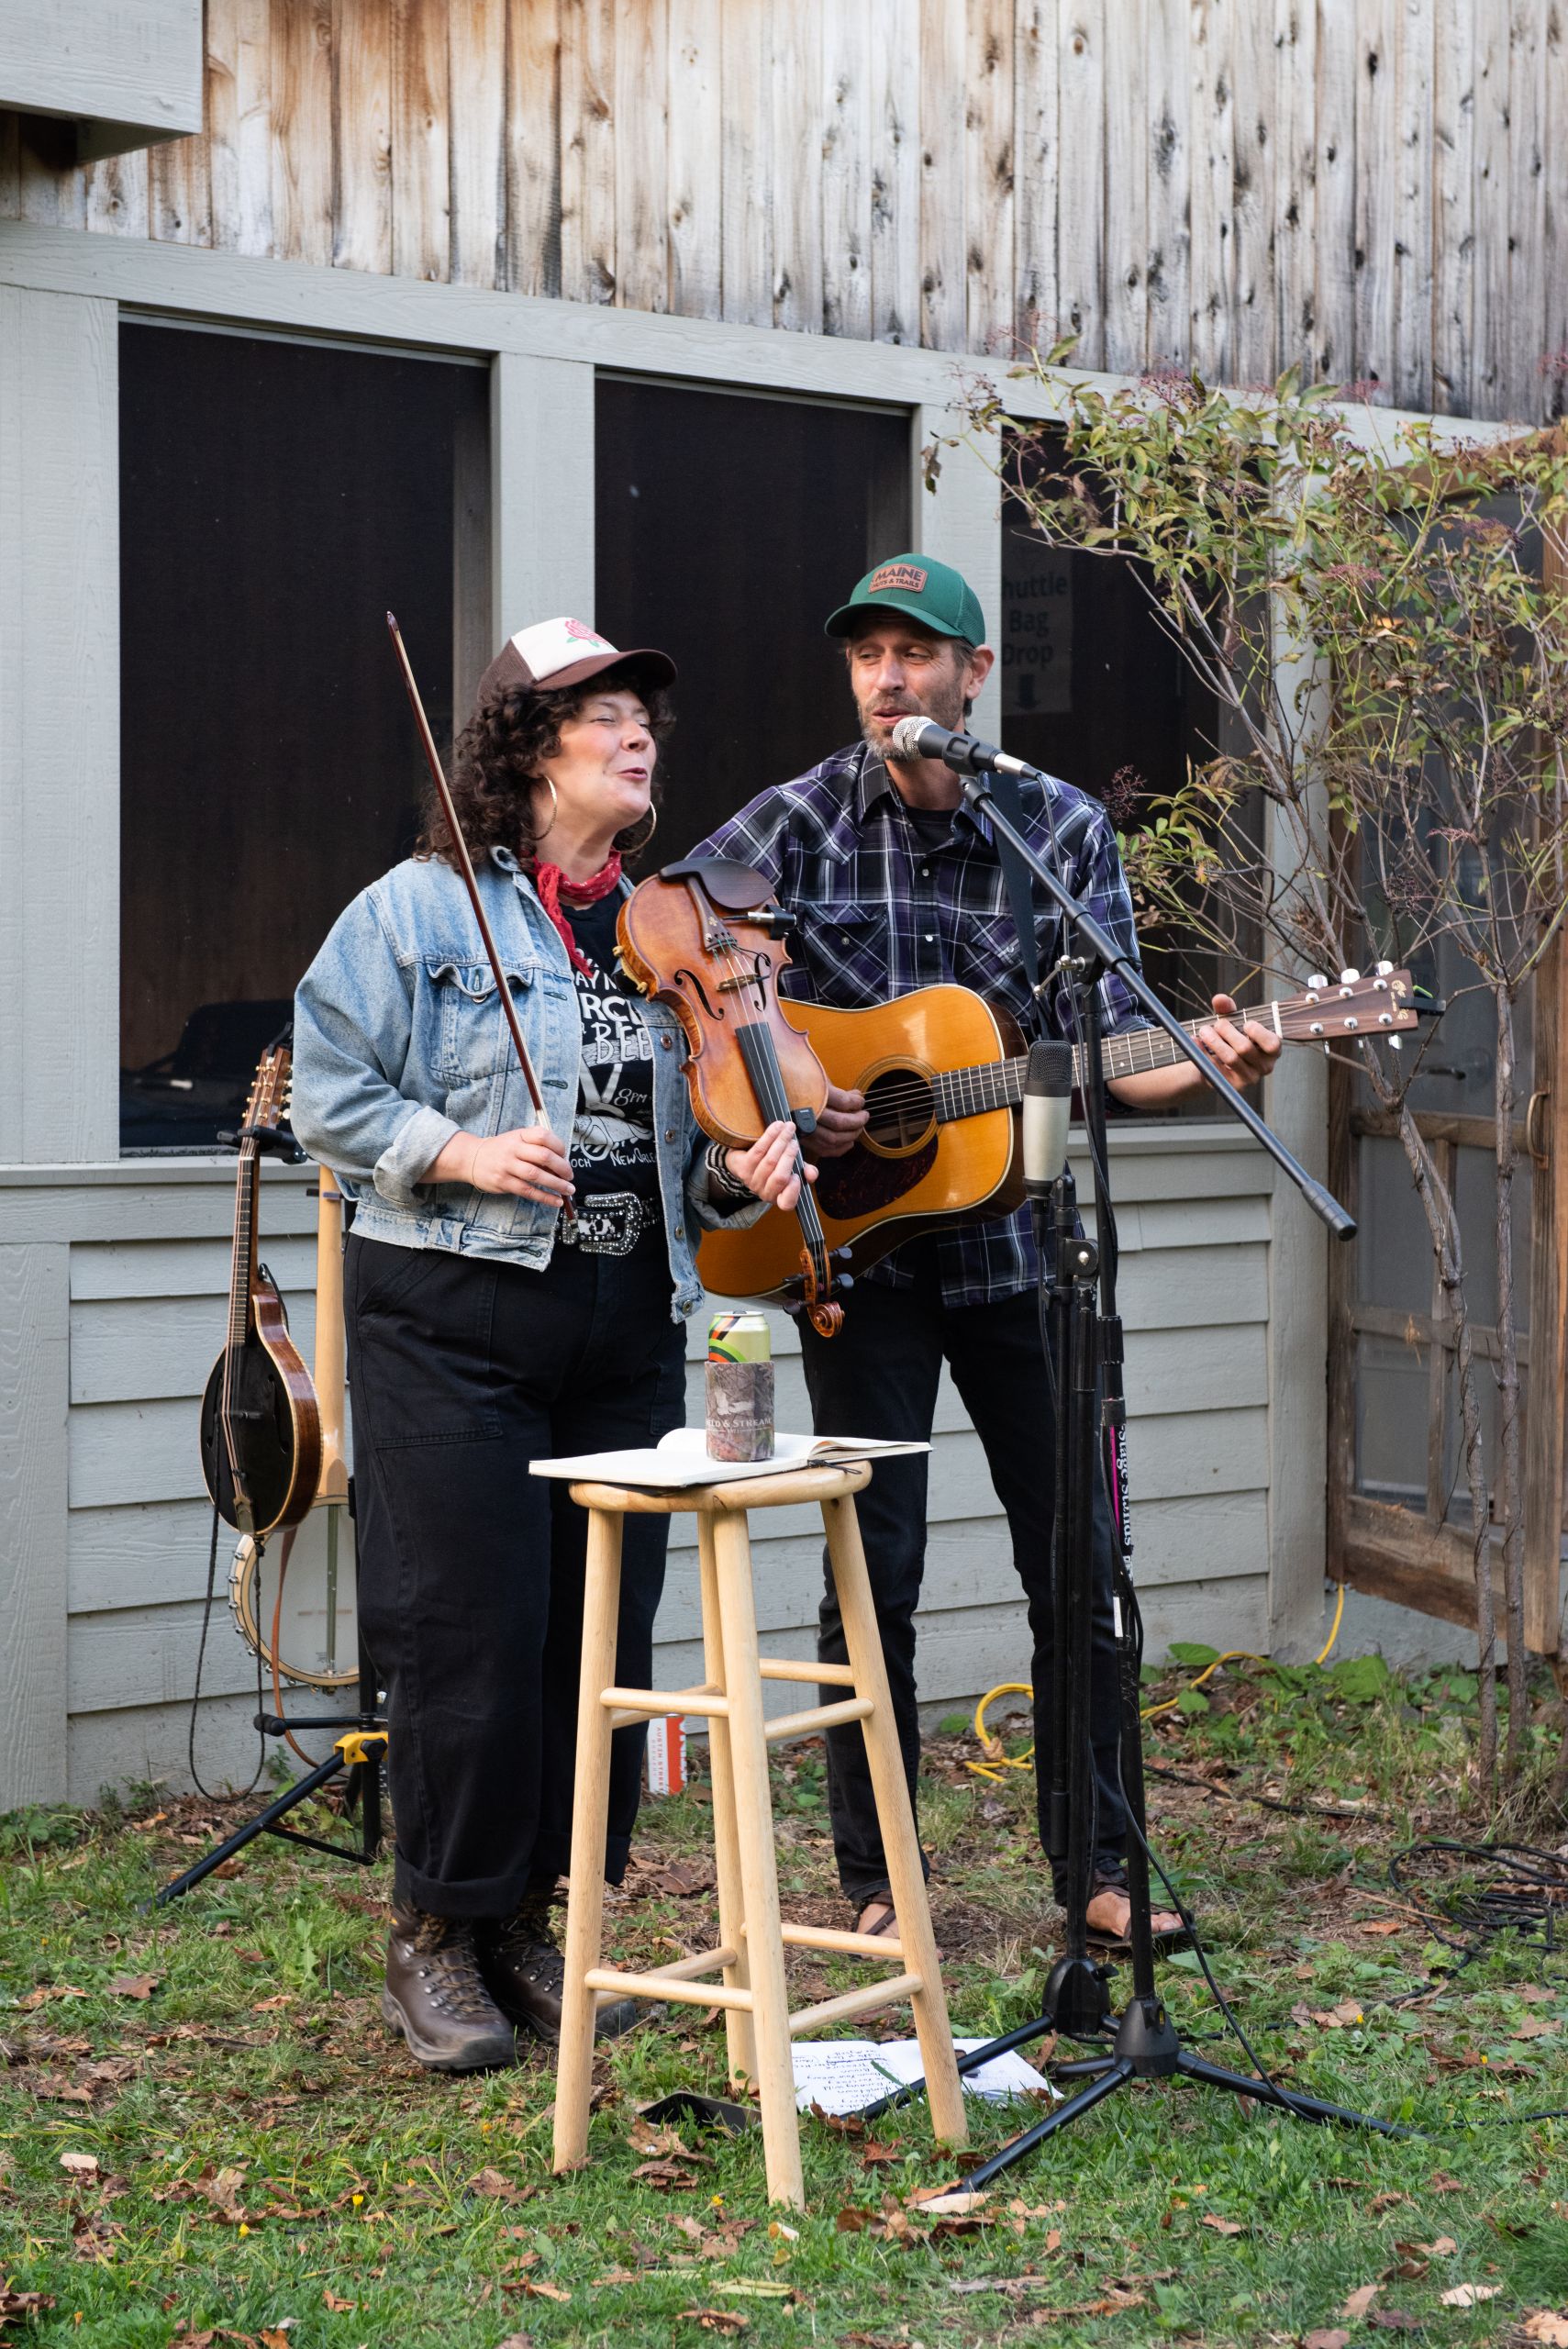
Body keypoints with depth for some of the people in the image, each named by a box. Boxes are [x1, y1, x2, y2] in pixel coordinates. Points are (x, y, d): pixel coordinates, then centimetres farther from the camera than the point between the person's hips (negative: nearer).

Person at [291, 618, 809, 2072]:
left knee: (603, 1636, 7)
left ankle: (528, 1917, 22)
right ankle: (435, 1935, 11)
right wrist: (460, 1152, -17)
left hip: (629, 1327, 6)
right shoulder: (419, 908, -2)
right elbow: (331, 1096, -4)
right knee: (467, 1633, -5)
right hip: (456, 1323, -6)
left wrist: (741, 1170, 0)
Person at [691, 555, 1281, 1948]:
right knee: (876, 1572, 3)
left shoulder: (1066, 829, 1)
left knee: (1081, 1565, 6)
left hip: (1018, 1243, 2)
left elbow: (1109, 1049, -1)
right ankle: (877, 1882, 16)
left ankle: (1098, 1866, 20)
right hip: (858, 1246, -2)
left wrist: (1206, 1069, -21)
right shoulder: (800, 823, -3)